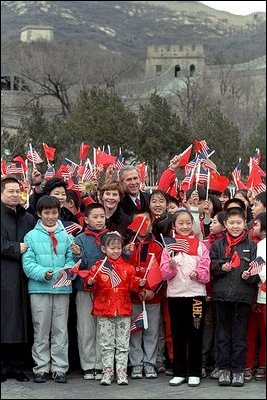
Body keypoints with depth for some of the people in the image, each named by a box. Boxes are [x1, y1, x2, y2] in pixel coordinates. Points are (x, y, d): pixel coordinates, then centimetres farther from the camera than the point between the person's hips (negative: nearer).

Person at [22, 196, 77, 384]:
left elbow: (71, 258, 5)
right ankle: (41, 368, 12)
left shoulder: (65, 235, 9)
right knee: (41, 330, 4)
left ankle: (59, 368, 11)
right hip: (39, 288, -1)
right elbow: (28, 263, -3)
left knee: (60, 330, 4)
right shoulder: (31, 236, 4)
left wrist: (68, 269, -16)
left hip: (62, 288, 1)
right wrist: (43, 274, -18)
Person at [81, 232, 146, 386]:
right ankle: (108, 372, 13)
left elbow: (132, 284, 4)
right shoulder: (98, 266, 1)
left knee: (123, 344, 5)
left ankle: (121, 373, 11)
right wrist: (90, 283, -21)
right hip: (104, 311, -1)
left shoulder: (127, 267, 5)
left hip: (123, 310, 1)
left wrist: (139, 283, -16)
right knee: (107, 344, 6)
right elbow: (91, 286, 1)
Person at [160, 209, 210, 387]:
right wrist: (171, 266, -21)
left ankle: (194, 373, 9)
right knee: (178, 334, 7)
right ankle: (179, 372, 14)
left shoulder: (201, 246, 4)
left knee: (195, 334, 1)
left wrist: (198, 274, -21)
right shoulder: (169, 245, 6)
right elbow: (165, 273, -1)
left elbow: (206, 273, 0)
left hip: (196, 294, -1)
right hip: (175, 294, 1)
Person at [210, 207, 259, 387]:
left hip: (243, 296, -2)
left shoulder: (251, 246, 4)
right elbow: (210, 265, 9)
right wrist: (221, 267, -10)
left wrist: (250, 276, -17)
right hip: (221, 296, 2)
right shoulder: (218, 245, 9)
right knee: (223, 334, 7)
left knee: (240, 334, 4)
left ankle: (238, 370, 11)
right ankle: (224, 369, 14)